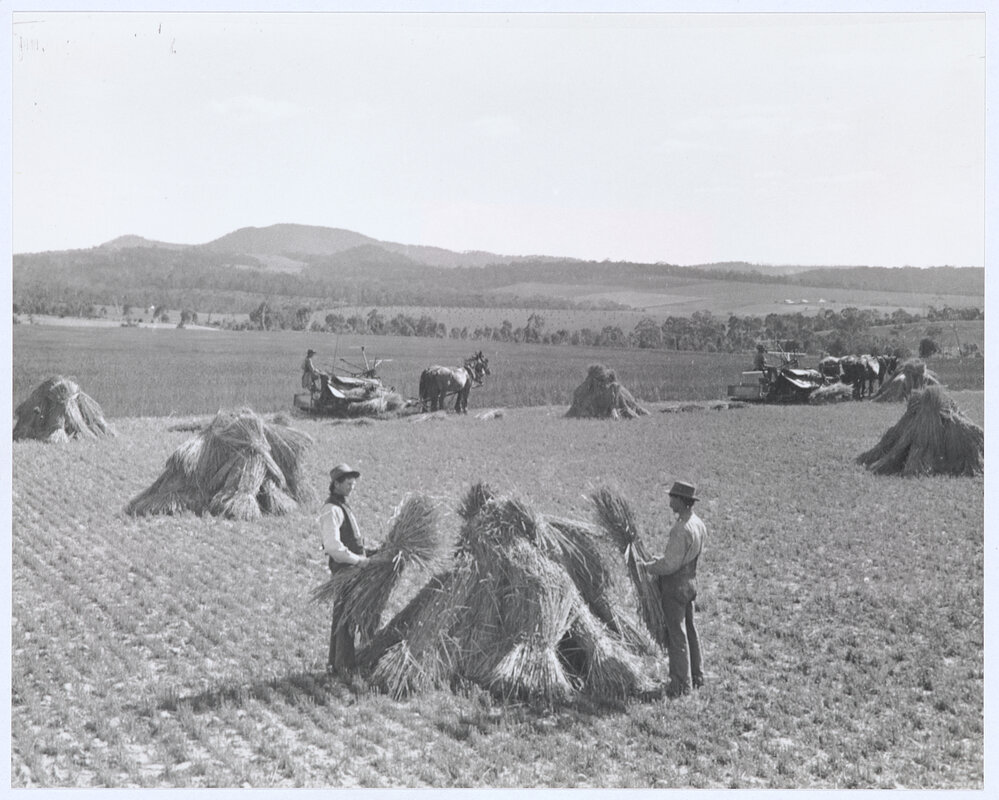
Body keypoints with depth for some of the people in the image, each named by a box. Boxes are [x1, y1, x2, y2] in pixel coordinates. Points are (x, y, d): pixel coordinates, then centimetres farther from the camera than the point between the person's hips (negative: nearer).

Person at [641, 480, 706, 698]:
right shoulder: (698, 524, 4)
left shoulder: (681, 529, -26)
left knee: (676, 635, 0)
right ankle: (696, 677, 29)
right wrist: (658, 561, 12)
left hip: (675, 585, -9)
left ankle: (680, 684, 7)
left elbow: (670, 564, -24)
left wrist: (648, 567, -10)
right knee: (689, 630, 19)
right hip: (690, 581, 9)